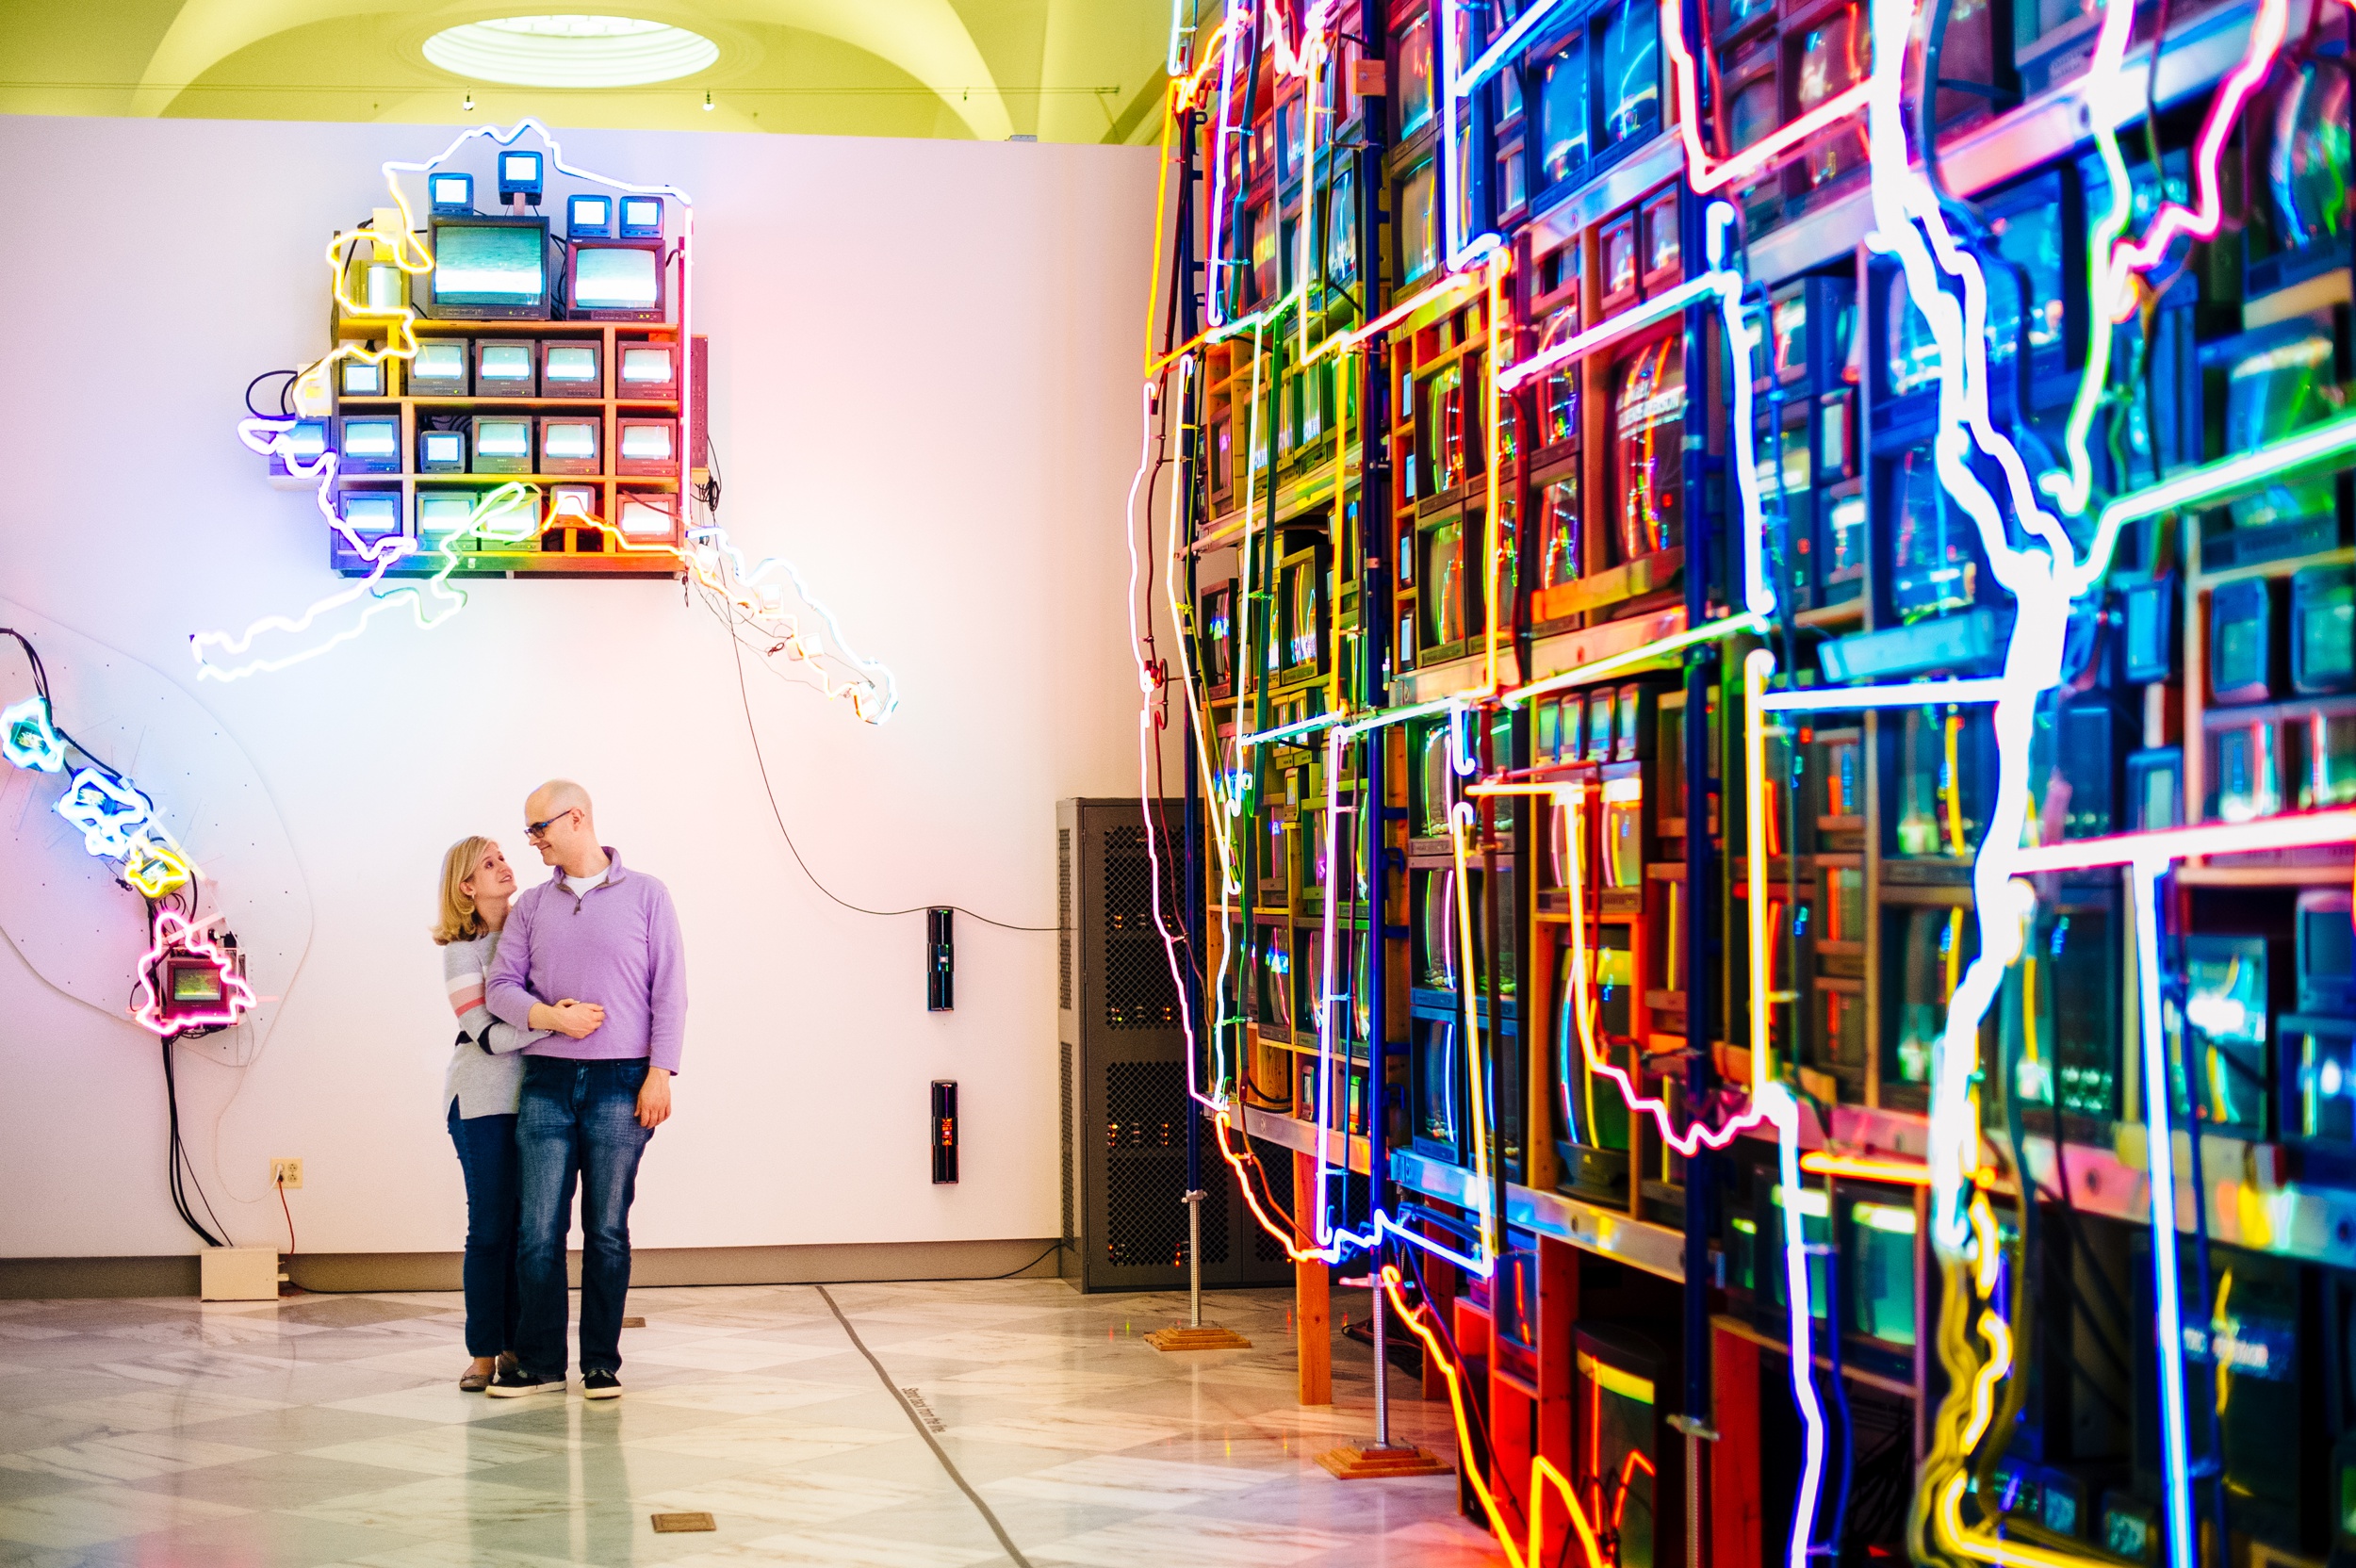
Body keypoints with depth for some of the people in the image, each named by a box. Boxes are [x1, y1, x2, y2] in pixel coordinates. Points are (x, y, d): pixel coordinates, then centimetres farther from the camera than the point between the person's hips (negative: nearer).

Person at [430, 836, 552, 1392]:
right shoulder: (461, 950, -5)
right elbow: (488, 1035, -14)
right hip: (483, 1098, -4)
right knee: (491, 1225, -4)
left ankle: (517, 1345, 11)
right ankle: (483, 1354, 3)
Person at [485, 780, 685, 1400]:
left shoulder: (645, 895, 5)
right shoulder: (532, 906, 13)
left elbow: (669, 991, 1)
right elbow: (500, 987, 8)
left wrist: (660, 1072, -7)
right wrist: (551, 1017, -11)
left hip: (621, 1082, -3)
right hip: (547, 1081, 3)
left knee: (608, 1231, 0)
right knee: (538, 1229, -1)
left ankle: (601, 1364, 8)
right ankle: (538, 1362, 7)